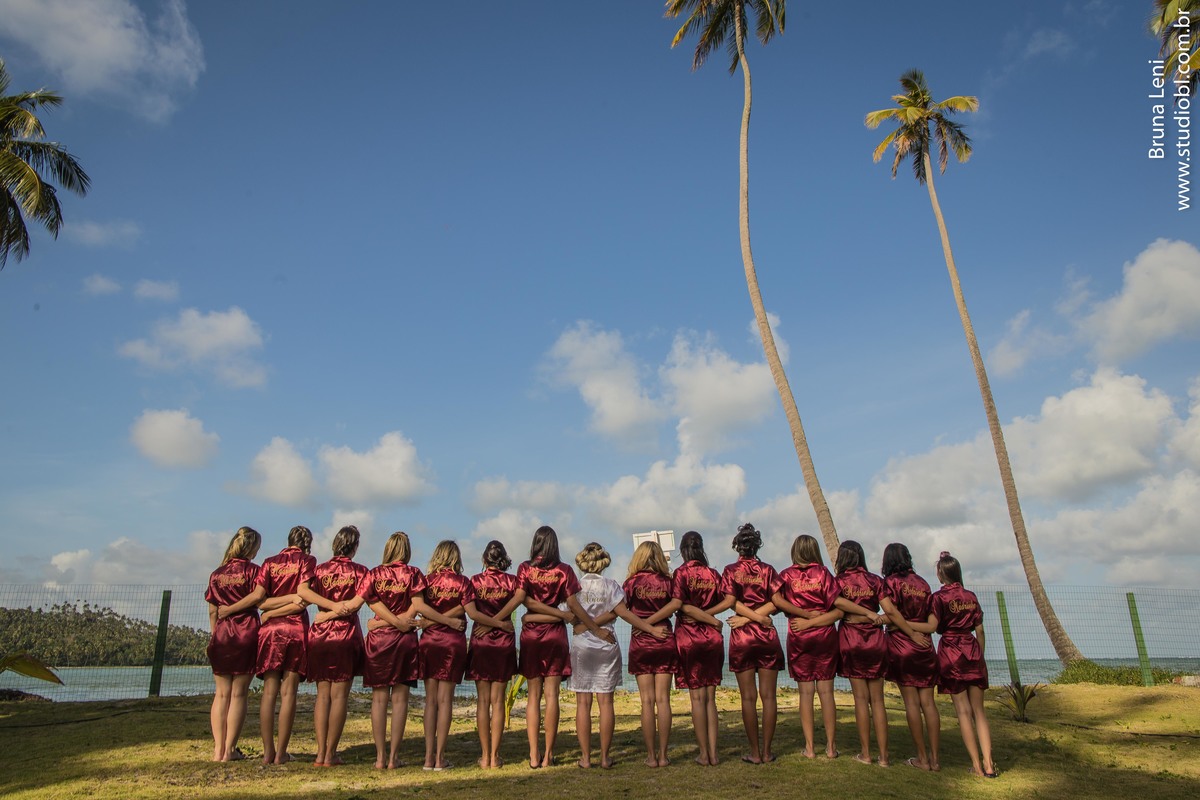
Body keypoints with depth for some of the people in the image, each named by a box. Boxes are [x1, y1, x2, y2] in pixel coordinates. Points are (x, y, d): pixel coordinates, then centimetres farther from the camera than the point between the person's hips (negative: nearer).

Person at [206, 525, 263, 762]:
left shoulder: (216, 574, 10)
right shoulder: (253, 570, -3)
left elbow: (212, 611, 11)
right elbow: (258, 595, -21)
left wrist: (214, 636, 18)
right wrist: (233, 609, -8)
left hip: (221, 634, 4)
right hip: (246, 632, -4)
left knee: (221, 694, 10)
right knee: (238, 694, 3)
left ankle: (218, 749, 10)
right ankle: (229, 750, 5)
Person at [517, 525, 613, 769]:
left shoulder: (524, 568, -1)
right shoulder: (564, 571, -3)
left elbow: (527, 601, -10)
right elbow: (574, 605, -7)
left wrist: (564, 615, -7)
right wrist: (597, 630, -1)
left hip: (531, 635, 1)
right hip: (555, 634, -1)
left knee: (534, 694, 8)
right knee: (551, 694, 3)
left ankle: (534, 756, 4)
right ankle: (548, 755, 4)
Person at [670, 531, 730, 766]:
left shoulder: (681, 573, -6)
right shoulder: (713, 574, 5)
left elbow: (683, 606, -13)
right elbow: (728, 601, -1)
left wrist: (714, 621, -6)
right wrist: (708, 616, -6)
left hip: (689, 638, -3)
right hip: (712, 639, 3)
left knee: (697, 697, 2)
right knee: (710, 697, 9)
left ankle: (704, 754, 6)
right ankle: (713, 753, 9)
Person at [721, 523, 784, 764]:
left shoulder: (731, 570, 0)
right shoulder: (768, 570, 4)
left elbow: (731, 601, -10)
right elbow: (776, 603, -6)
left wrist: (749, 617, -4)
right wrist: (758, 616, -6)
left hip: (741, 637, -1)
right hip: (767, 636, 1)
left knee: (748, 697, 4)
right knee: (768, 695, 5)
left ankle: (755, 752, 7)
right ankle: (767, 751, 8)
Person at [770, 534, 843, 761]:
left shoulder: (787, 576, -1)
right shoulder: (825, 574, -2)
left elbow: (776, 600, -18)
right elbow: (838, 611, -8)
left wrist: (806, 615, -11)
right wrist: (812, 620, -7)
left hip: (799, 639, 0)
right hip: (825, 637, 0)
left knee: (806, 692, 6)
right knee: (826, 691, 6)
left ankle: (809, 747, 7)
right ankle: (831, 746, 9)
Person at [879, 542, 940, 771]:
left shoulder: (890, 581, -4)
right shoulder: (922, 583, 9)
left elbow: (890, 610, -17)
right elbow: (930, 621, 7)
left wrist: (912, 633, -10)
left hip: (901, 646, -4)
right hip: (925, 648, 4)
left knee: (911, 702, 1)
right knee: (928, 702, 6)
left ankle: (922, 758, 6)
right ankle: (934, 757, 9)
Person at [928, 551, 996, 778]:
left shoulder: (939, 597, -8)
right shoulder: (971, 596, 8)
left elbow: (931, 626, -17)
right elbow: (980, 631, 10)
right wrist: (981, 657, 19)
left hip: (951, 653, -4)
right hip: (973, 652, 4)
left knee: (963, 710, 1)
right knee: (979, 709, 8)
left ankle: (977, 765, 1)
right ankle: (988, 764, 3)